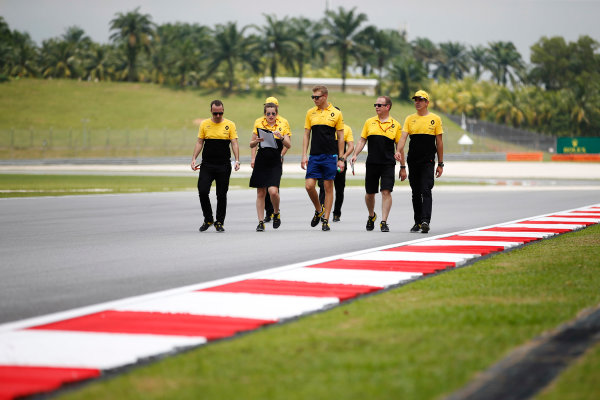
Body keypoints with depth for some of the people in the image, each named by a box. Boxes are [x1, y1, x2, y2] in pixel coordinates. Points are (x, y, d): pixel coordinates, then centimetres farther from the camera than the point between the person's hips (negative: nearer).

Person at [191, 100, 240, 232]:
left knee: (221, 195, 3)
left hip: (224, 166, -1)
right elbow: (199, 142, 8)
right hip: (207, 165, 1)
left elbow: (234, 143, -1)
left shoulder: (230, 125, 2)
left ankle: (219, 222, 14)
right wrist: (194, 159, -3)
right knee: (202, 191, -8)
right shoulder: (204, 124, 6)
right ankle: (208, 220, 9)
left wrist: (237, 160, -14)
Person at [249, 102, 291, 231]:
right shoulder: (259, 123, 5)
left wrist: (281, 137, -22)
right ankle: (261, 222, 9)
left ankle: (276, 213, 11)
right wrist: (256, 141, -11)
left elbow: (288, 145, -4)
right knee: (260, 193, 2)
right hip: (261, 161, 2)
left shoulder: (283, 125, 1)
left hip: (275, 163, -2)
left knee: (273, 191, -17)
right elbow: (251, 145, 11)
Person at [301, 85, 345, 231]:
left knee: (328, 187, 0)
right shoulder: (310, 113, 8)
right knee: (309, 185, -6)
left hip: (330, 156, -2)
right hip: (314, 156, 2)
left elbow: (340, 137, 3)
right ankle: (318, 210, 19)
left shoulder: (336, 113, 0)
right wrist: (304, 155, 1)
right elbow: (306, 135, 10)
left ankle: (326, 219, 7)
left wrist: (341, 159, 0)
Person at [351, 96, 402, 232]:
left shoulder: (395, 125, 4)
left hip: (388, 164, -2)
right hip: (372, 163, 2)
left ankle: (384, 222, -8)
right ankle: (371, 216, 34)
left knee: (386, 192, -11)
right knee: (370, 193, 9)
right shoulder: (369, 122, 9)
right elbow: (362, 140, 11)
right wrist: (355, 154, -1)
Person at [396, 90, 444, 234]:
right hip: (413, 161, 3)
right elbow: (403, 137, -1)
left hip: (428, 161, -3)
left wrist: (440, 164, 4)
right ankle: (418, 222, 16)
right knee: (416, 193, 8)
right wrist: (399, 151, -21)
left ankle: (425, 221, -23)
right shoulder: (410, 119, 9)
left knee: (426, 191, -14)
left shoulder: (435, 119, 3)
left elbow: (439, 142, 6)